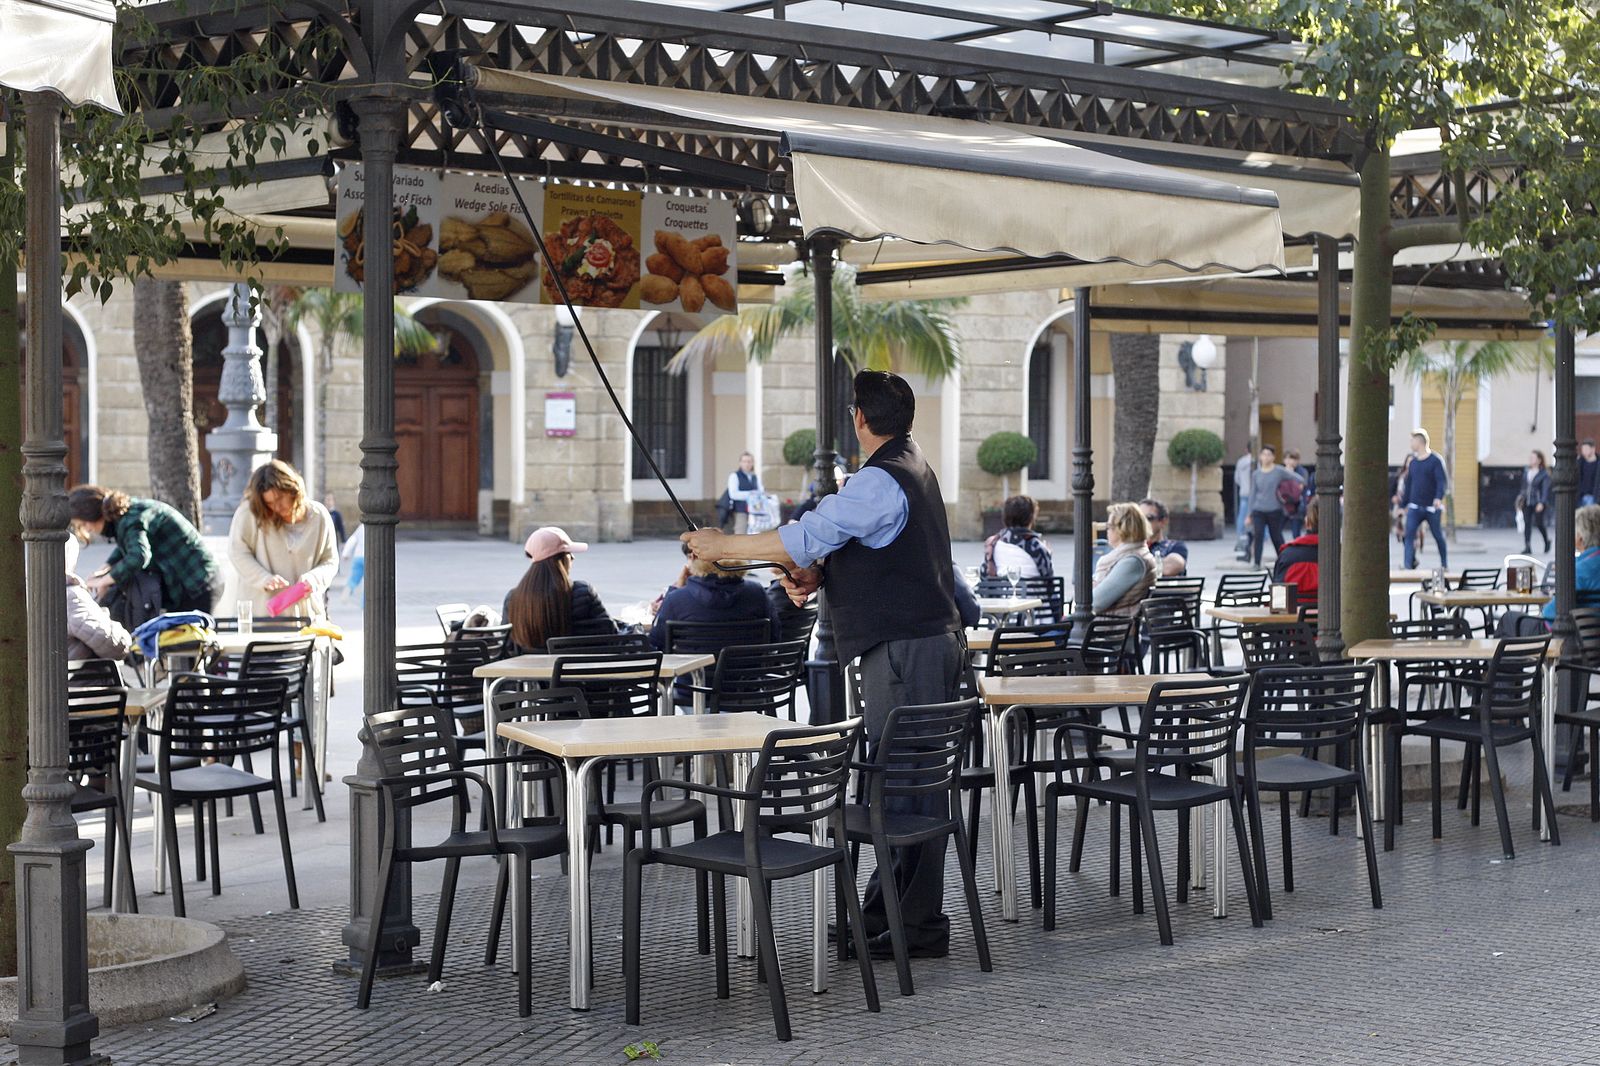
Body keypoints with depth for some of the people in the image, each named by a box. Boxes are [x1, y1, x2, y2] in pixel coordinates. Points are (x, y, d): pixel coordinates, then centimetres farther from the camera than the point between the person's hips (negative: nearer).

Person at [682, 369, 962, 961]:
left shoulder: (880, 481, -17)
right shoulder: (911, 468, 17)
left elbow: (808, 536, -19)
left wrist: (724, 545, -8)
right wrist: (813, 575, 4)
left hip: (904, 646, -11)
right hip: (931, 638, 11)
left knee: (904, 780, -6)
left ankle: (917, 926, -2)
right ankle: (886, 908, 21)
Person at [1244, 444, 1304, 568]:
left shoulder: (1279, 471, -1)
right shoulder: (1257, 474, 9)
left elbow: (1298, 479, -2)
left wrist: (1301, 483, -22)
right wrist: (1250, 515, 12)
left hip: (1274, 510, -2)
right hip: (1258, 511, 2)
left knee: (1277, 538, 6)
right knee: (1257, 536, -12)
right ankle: (1256, 564, -10)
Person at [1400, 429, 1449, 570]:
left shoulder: (1436, 460, -6)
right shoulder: (1413, 462, 11)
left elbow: (1442, 481, -16)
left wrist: (1439, 497, -32)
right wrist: (1403, 504, 18)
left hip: (1432, 507, -4)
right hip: (1415, 507, 4)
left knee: (1438, 536, 8)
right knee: (1409, 534, -12)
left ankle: (1444, 564, 26)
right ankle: (1409, 566, -16)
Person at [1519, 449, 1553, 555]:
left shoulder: (1544, 473, -7)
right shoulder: (1526, 472, 10)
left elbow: (1545, 489, -12)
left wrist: (1541, 503, -21)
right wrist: (1521, 496, 14)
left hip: (1538, 503, -5)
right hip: (1527, 502, 5)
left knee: (1538, 523, 1)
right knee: (1527, 523, -1)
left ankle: (1547, 541, 29)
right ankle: (1527, 547, 1)